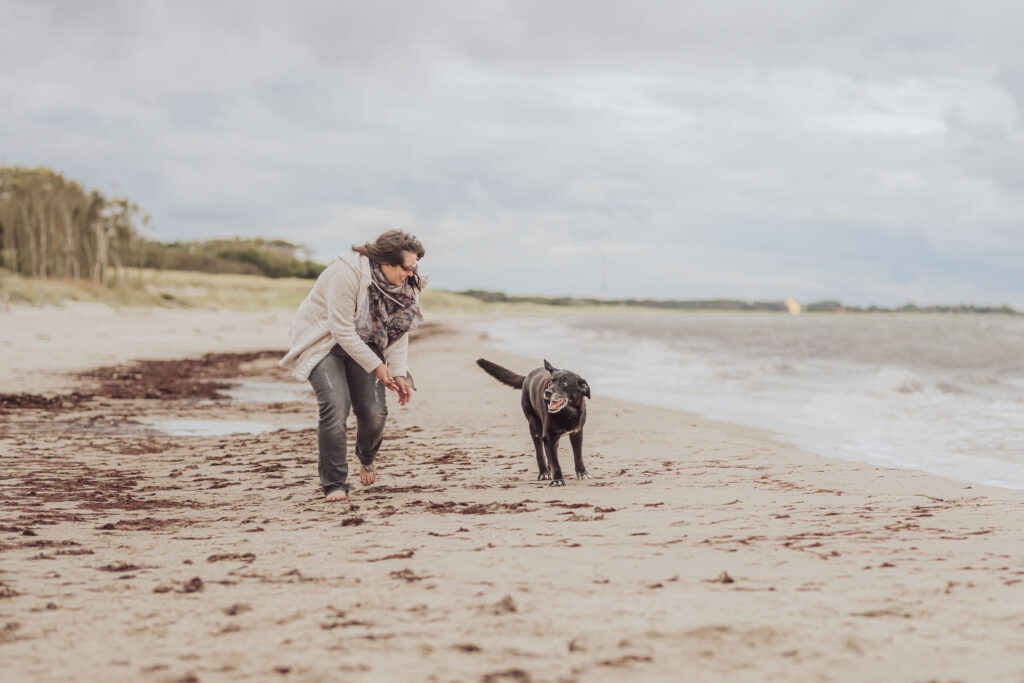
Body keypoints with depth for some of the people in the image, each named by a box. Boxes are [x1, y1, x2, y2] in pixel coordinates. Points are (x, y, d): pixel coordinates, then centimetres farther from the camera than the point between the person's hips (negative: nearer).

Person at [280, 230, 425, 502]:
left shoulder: (403, 283, -7)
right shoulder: (346, 274, -30)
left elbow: (399, 330, 1)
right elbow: (342, 330, -26)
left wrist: (399, 373, -10)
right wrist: (376, 367, -21)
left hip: (363, 342, 6)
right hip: (324, 340, -5)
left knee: (374, 412, -7)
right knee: (335, 406, -24)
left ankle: (366, 456, 29)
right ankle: (334, 484, -14)